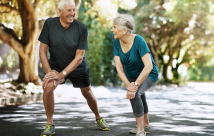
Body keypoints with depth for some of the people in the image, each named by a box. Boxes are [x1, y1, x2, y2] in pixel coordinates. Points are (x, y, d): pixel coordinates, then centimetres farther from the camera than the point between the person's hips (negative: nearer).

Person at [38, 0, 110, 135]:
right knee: (48, 86, -26)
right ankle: (50, 125, -10)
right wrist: (49, 72, -22)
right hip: (56, 64, 0)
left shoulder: (81, 28, -20)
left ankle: (98, 118, 42)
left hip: (78, 67, 1)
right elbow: (42, 50, -13)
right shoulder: (49, 24, -18)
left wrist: (62, 74, -25)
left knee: (88, 93, 12)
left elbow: (79, 57, -19)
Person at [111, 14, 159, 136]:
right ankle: (146, 126, 51)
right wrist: (128, 85, -34)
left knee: (135, 94, -31)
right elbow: (119, 68, -21)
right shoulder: (117, 43, -18)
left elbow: (148, 66, -38)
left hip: (148, 74, -7)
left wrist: (135, 85, -41)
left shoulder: (138, 41, -32)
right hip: (131, 75, 7)